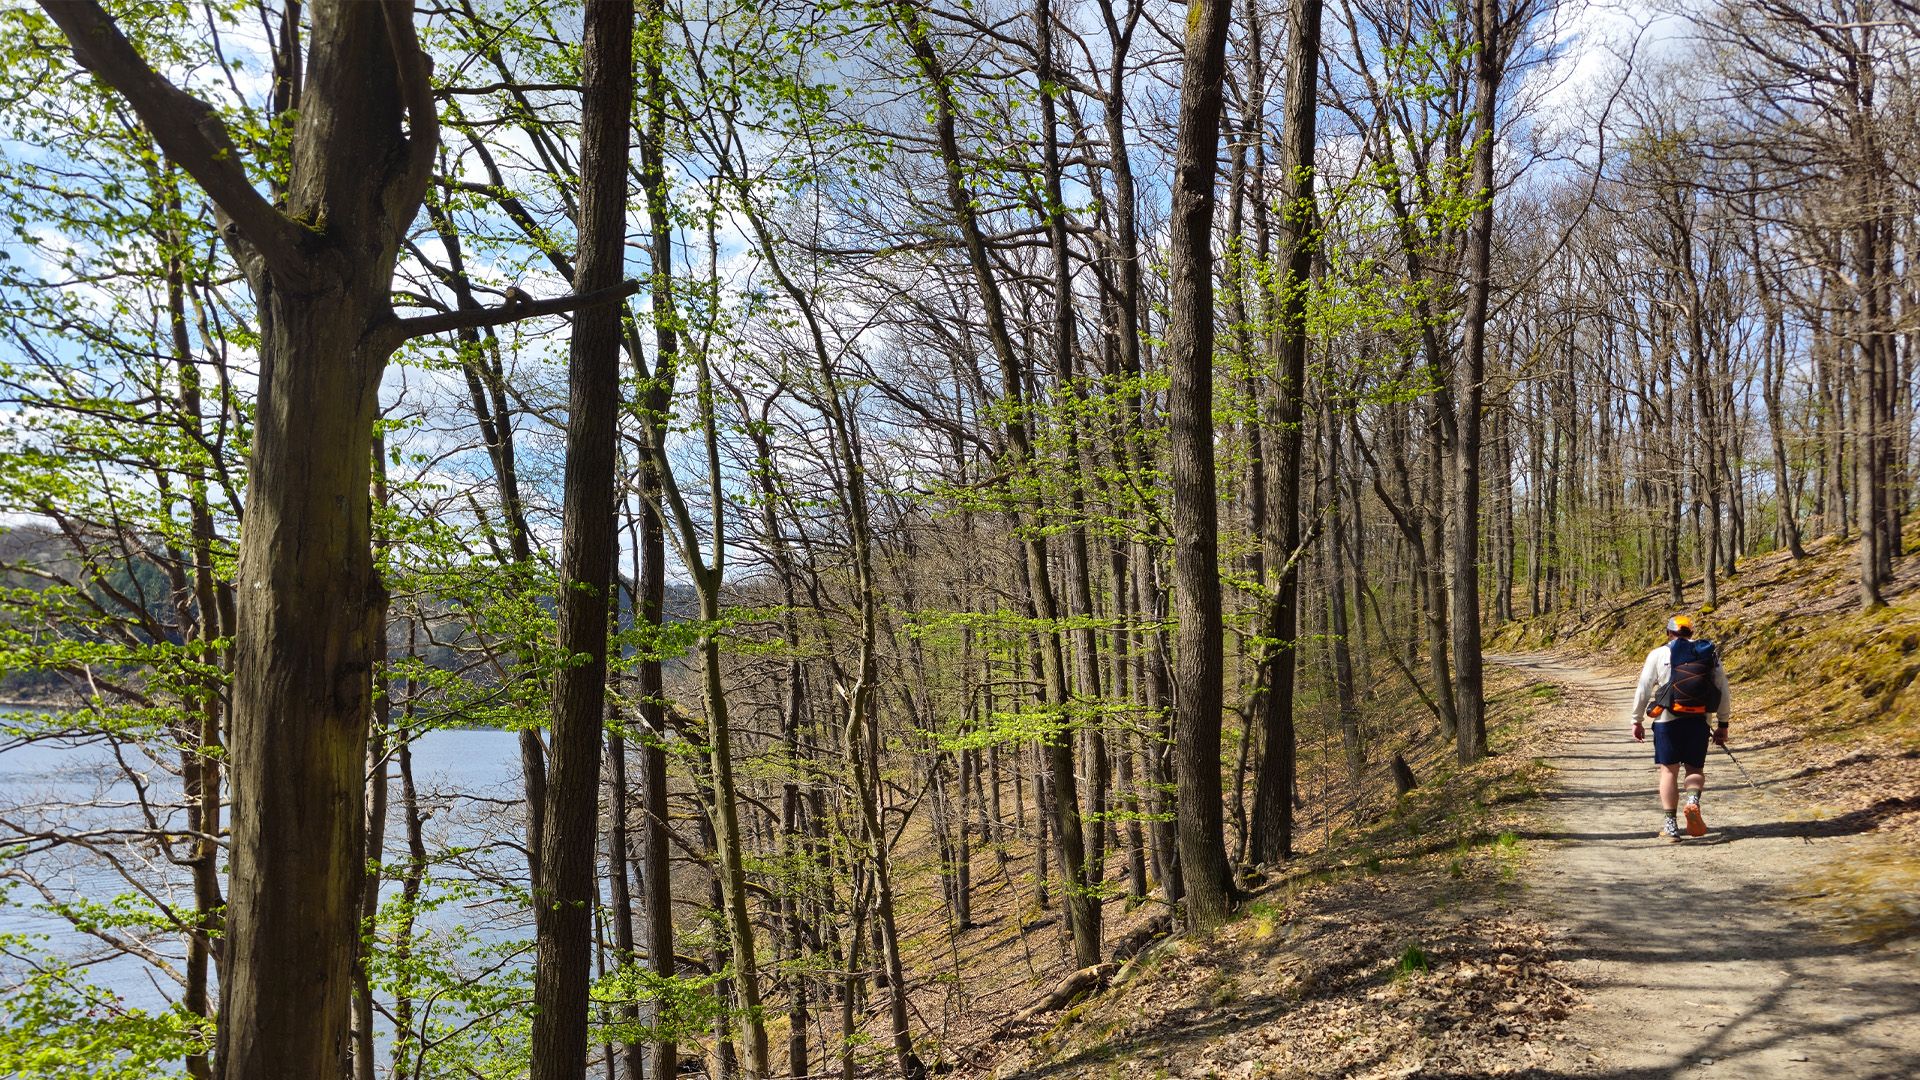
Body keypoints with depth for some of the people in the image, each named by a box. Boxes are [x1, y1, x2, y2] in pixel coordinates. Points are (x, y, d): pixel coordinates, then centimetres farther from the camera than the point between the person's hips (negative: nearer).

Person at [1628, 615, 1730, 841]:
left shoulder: (1658, 655, 2)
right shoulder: (1709, 654, 9)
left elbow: (1642, 690, 1)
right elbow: (1723, 691, 9)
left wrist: (1637, 721, 10)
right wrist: (1722, 724, 16)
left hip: (1667, 720, -2)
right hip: (1698, 721, 2)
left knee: (1669, 771, 6)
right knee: (1695, 768, 15)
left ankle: (1670, 825, 5)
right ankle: (1693, 801, -15)